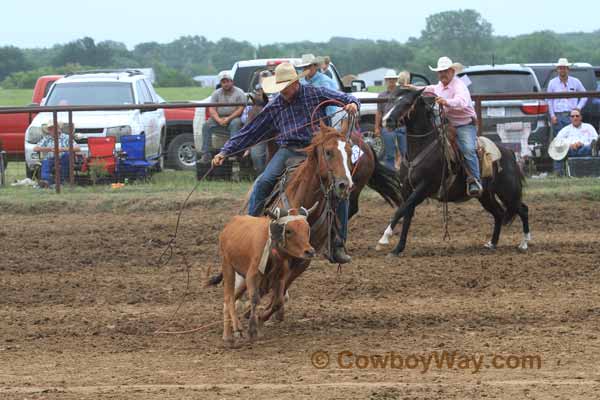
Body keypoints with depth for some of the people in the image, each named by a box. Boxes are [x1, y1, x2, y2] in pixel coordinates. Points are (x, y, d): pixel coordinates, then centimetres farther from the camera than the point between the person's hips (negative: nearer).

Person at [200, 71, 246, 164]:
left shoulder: (239, 93, 0)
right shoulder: (216, 93, 10)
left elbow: (241, 109, -10)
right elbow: (212, 109, 2)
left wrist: (229, 118, -21)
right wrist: (218, 120, -17)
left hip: (234, 117, -3)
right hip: (219, 117, 3)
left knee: (235, 124, -37)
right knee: (206, 126, -22)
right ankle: (205, 154, -24)